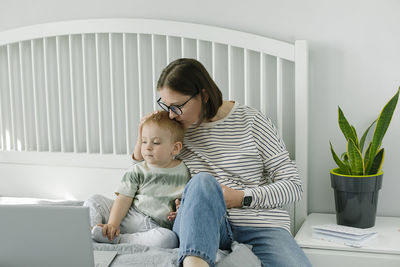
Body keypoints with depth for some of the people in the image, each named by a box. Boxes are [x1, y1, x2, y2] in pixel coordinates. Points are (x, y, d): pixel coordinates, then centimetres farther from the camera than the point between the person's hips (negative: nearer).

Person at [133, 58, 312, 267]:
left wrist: (241, 198, -12)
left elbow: (293, 186, 1)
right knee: (203, 181, -35)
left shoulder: (252, 122, 0)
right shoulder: (175, 127, 11)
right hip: (204, 229, 2)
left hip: (260, 226, -1)